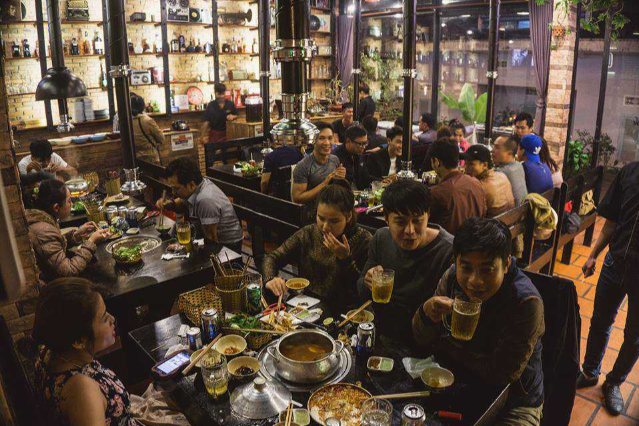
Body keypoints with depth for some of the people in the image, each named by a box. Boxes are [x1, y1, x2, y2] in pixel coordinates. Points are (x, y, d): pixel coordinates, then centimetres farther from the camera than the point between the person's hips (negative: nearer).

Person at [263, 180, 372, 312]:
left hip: (341, 312, 0)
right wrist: (270, 279, -16)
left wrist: (345, 258, -20)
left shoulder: (362, 240, -9)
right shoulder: (308, 234, 0)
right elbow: (271, 258, 5)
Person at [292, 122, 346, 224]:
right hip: (312, 219, -5)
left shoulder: (335, 160, -1)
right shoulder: (303, 166, -20)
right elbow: (297, 198, -24)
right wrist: (324, 184, -27)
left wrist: (341, 179, -12)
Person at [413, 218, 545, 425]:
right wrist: (426, 312, -30)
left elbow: (500, 375, -26)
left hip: (514, 402, -3)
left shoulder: (526, 303, -28)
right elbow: (423, 340, -8)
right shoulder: (452, 277, -14)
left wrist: (444, 348, -17)